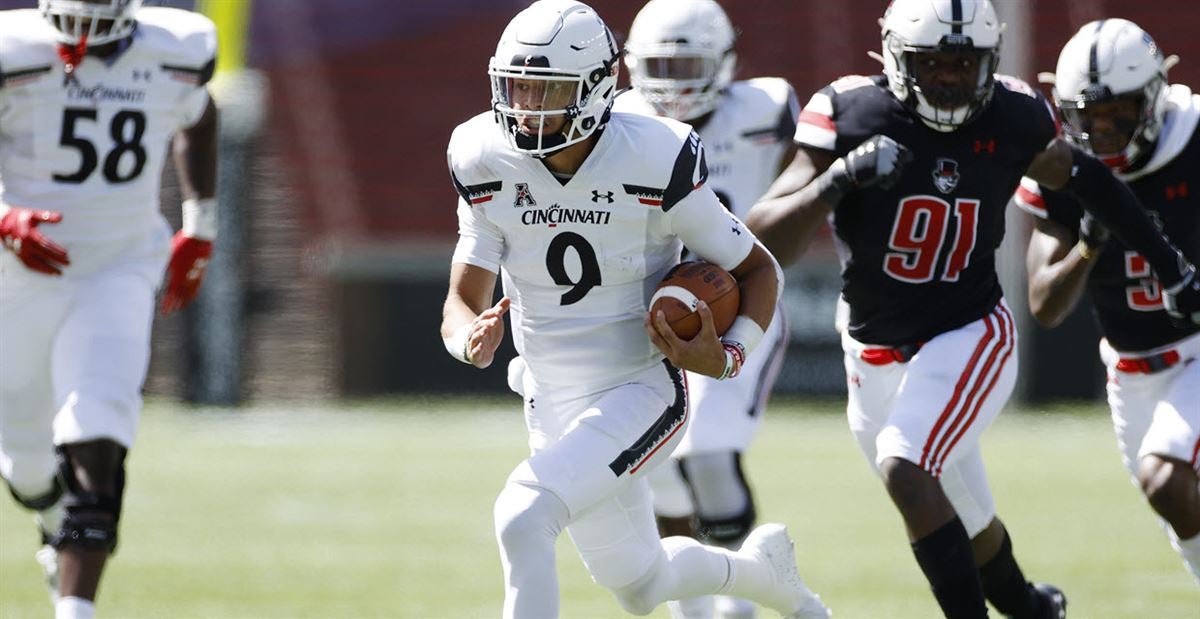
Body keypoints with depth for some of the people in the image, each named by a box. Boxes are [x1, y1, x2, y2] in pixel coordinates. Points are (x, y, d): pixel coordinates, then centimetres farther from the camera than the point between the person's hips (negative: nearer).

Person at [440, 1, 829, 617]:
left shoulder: (655, 165, -19)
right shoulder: (488, 167, -8)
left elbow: (758, 270, -5)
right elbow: (462, 304, -6)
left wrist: (727, 357, -23)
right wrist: (473, 340, -30)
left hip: (640, 394, -5)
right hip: (553, 405, 5)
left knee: (521, 520, -28)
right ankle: (761, 568, 53)